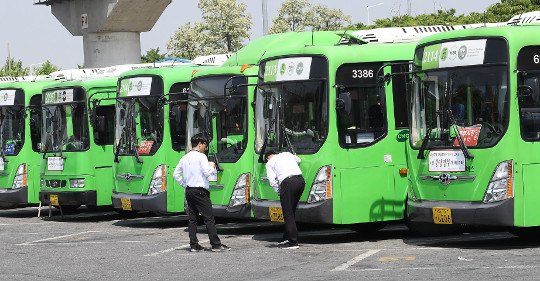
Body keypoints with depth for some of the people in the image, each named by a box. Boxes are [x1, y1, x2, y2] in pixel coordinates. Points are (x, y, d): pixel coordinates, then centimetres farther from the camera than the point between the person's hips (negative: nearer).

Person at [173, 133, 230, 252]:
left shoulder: (185, 158, 13)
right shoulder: (201, 156, -8)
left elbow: (176, 174, 15)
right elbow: (207, 173, -15)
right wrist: (211, 166, 4)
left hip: (189, 191, 7)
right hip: (200, 191, -7)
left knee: (192, 219, 8)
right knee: (209, 218, -5)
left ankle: (194, 245, 7)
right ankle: (216, 244, -6)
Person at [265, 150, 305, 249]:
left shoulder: (270, 163, 13)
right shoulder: (287, 154, 28)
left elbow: (272, 181, 1)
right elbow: (298, 160, 49)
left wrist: (279, 192, 11)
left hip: (288, 182, -6)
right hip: (301, 180, 6)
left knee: (288, 214, -2)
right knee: (291, 211, 17)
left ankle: (293, 242, -7)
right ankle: (287, 238, 21)